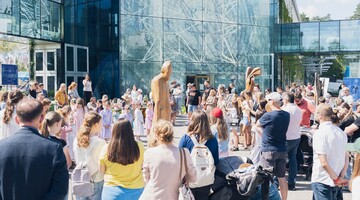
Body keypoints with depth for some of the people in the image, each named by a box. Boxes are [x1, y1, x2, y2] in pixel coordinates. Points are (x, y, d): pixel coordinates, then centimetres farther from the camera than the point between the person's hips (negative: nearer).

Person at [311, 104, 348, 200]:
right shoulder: (340, 132, 5)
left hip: (321, 181, -7)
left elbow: (324, 162, -21)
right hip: (335, 183, 7)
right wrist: (341, 177, 1)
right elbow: (346, 158, 5)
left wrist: (336, 179, -11)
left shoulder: (319, 133, -17)